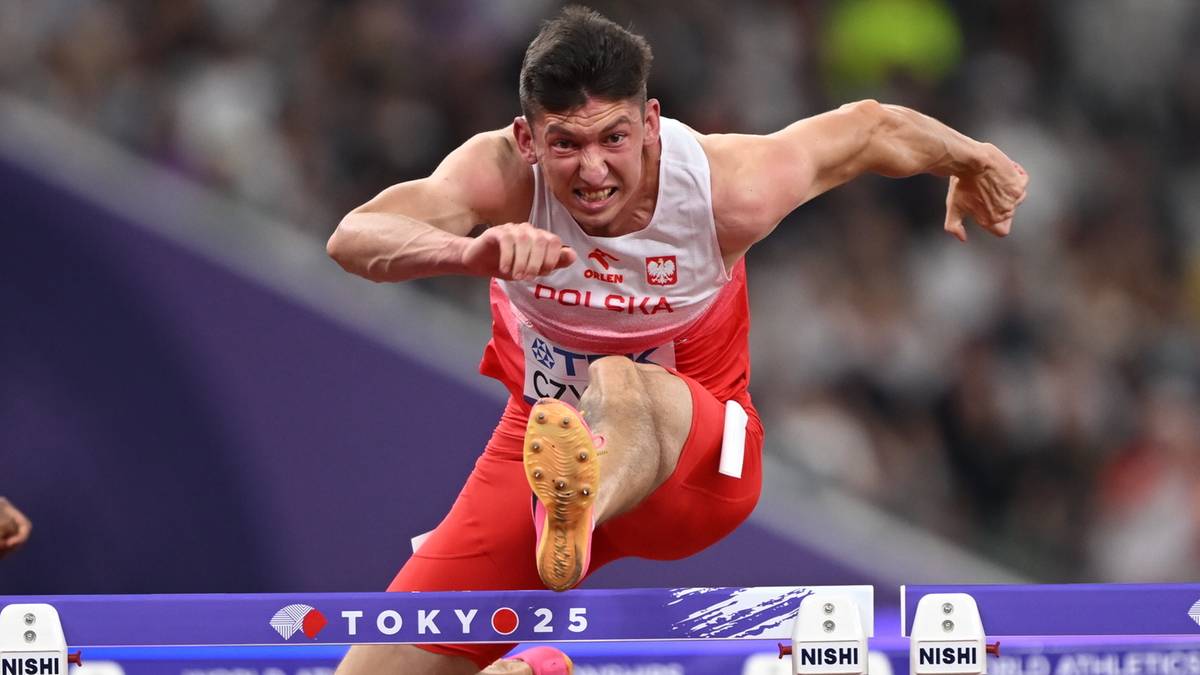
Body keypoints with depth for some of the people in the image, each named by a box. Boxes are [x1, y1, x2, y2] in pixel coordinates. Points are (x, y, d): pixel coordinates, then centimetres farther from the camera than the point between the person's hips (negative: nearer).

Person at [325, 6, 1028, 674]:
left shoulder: (729, 190, -21)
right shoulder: (503, 175, -23)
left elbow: (869, 126, -1)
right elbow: (353, 238, -41)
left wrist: (971, 162, 18)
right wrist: (471, 252, -62)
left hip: (693, 457, -3)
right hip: (538, 445, 3)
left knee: (618, 388, -39)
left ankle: (575, 520, -72)